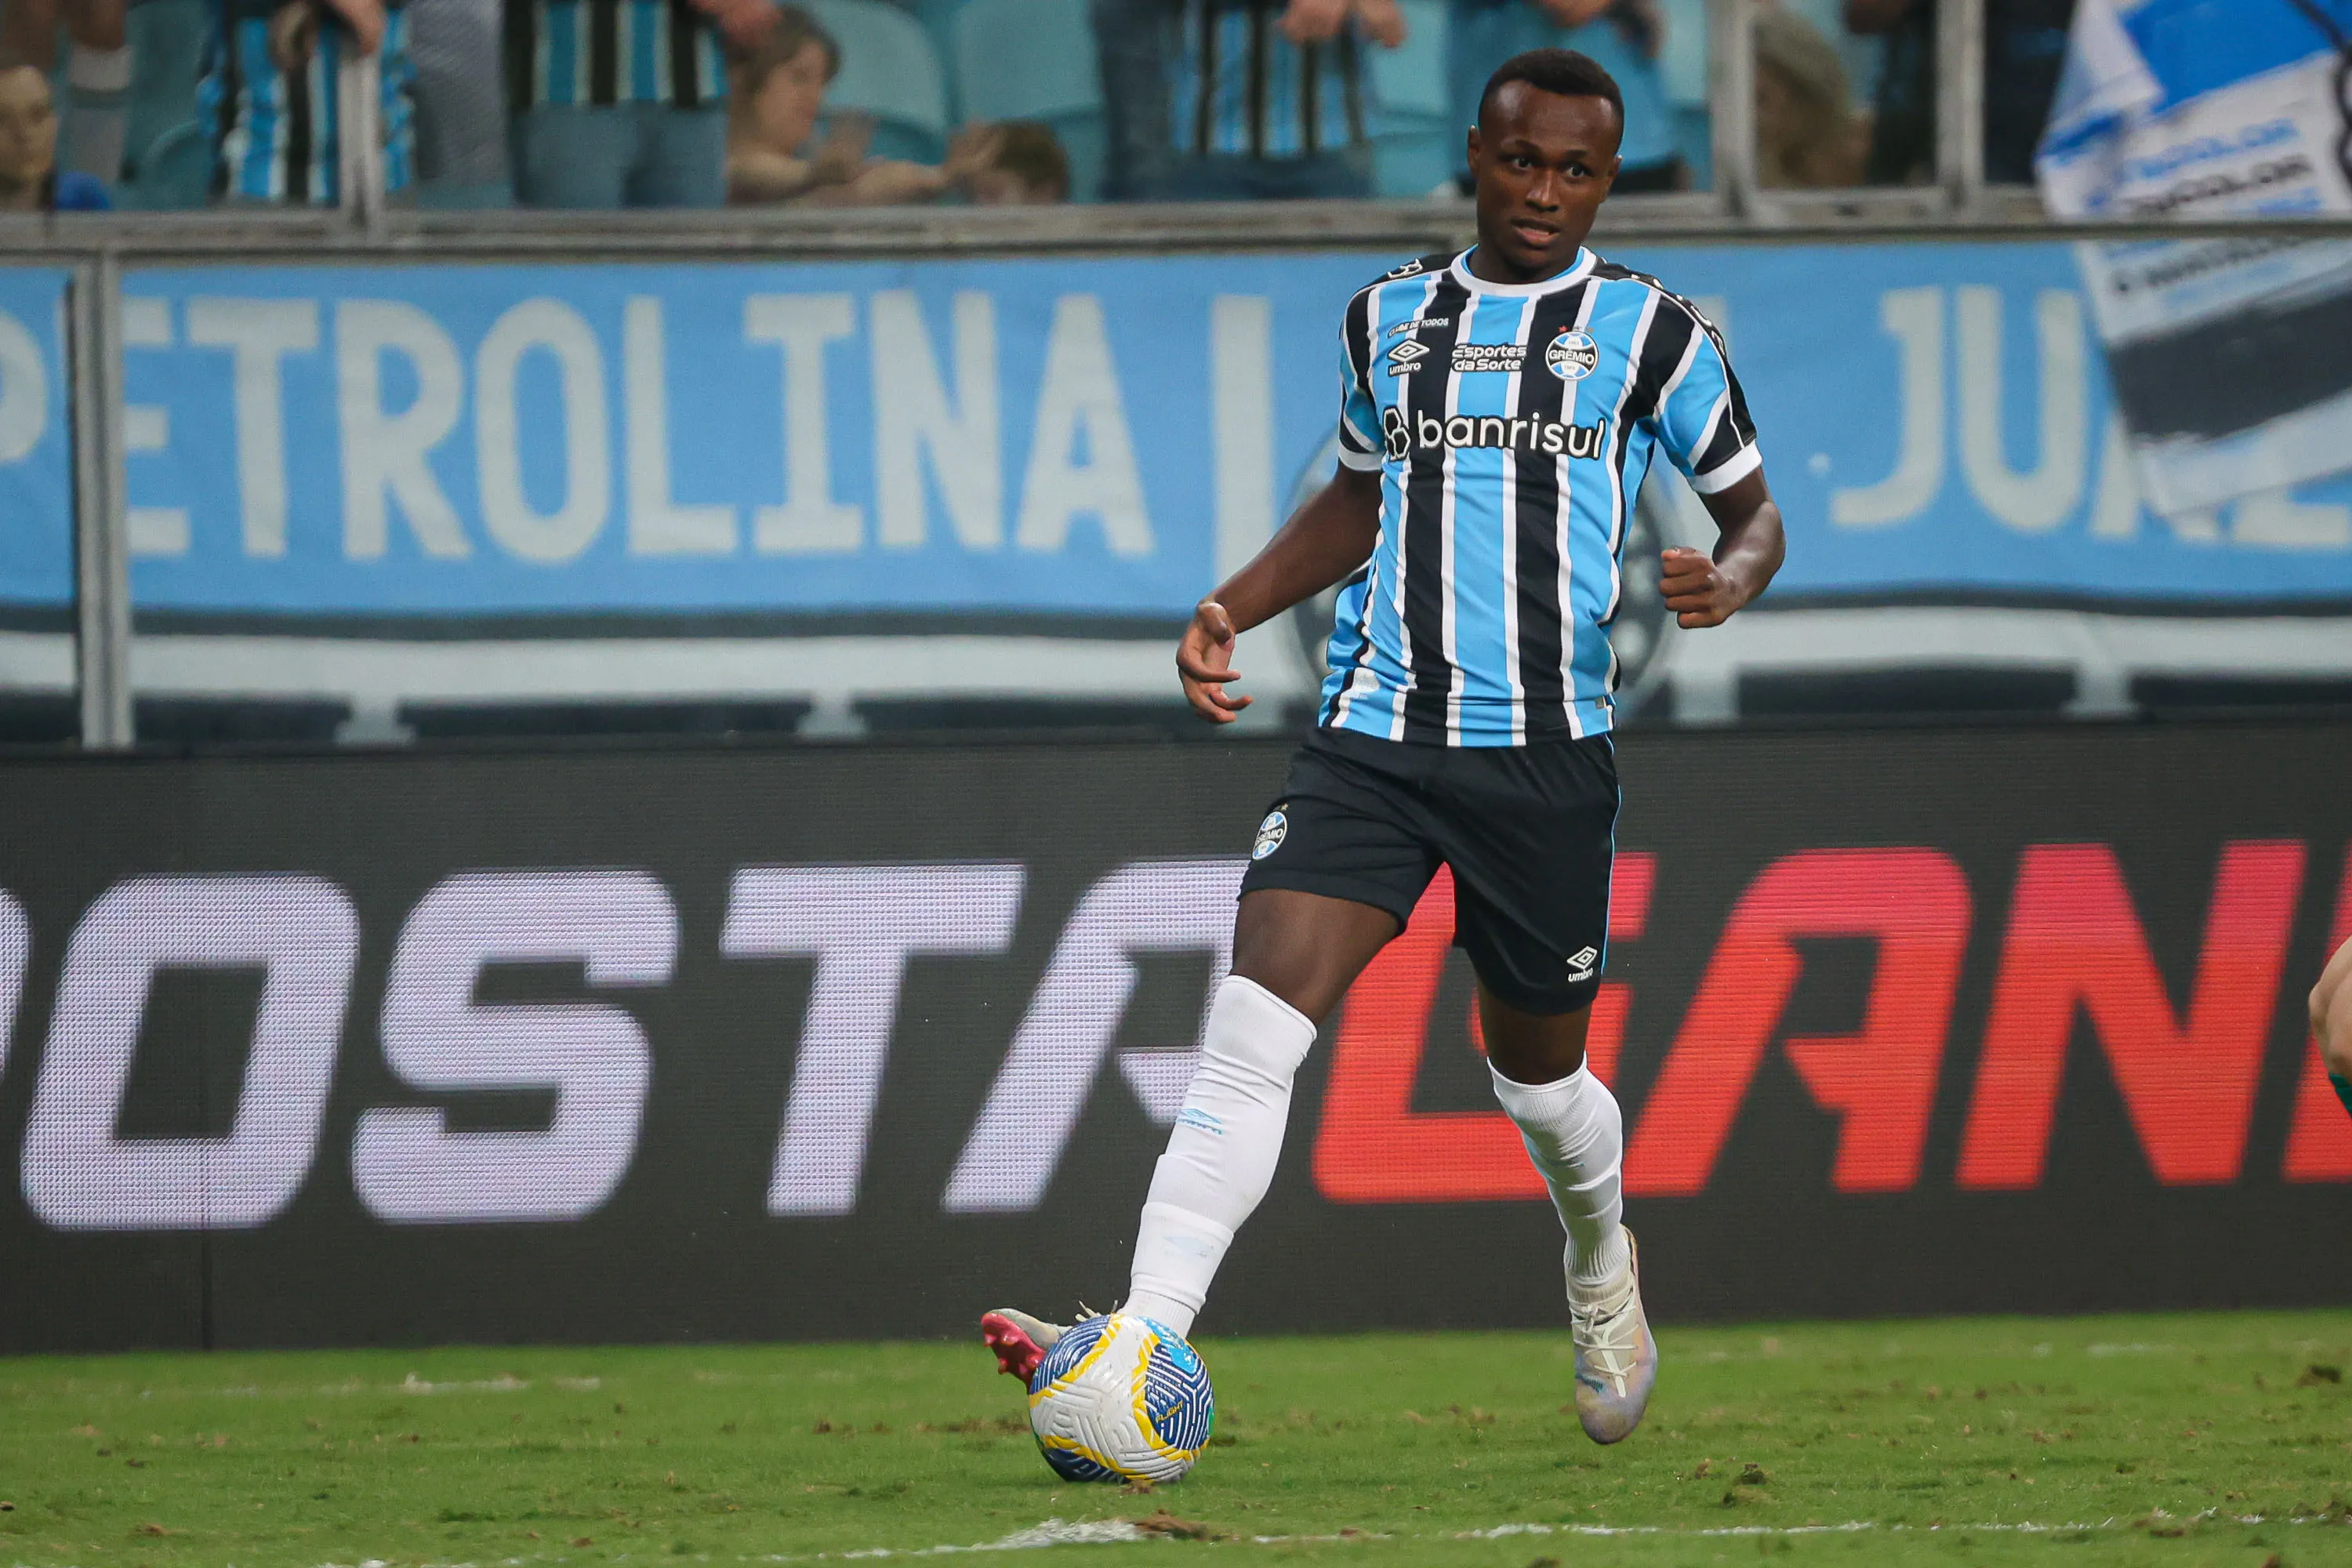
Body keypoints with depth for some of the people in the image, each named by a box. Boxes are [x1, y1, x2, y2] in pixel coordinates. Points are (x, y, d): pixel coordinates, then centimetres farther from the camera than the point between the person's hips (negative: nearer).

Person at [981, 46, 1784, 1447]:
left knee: (1538, 1071, 12)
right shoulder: (1391, 319, 13)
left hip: (1546, 752, -2)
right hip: (1374, 739, 2)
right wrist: (1231, 610, 14)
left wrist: (1726, 582, -15)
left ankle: (1601, 1262, 48)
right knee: (1249, 1038, -16)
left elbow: (1755, 512, 8)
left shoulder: (1650, 331, 2)